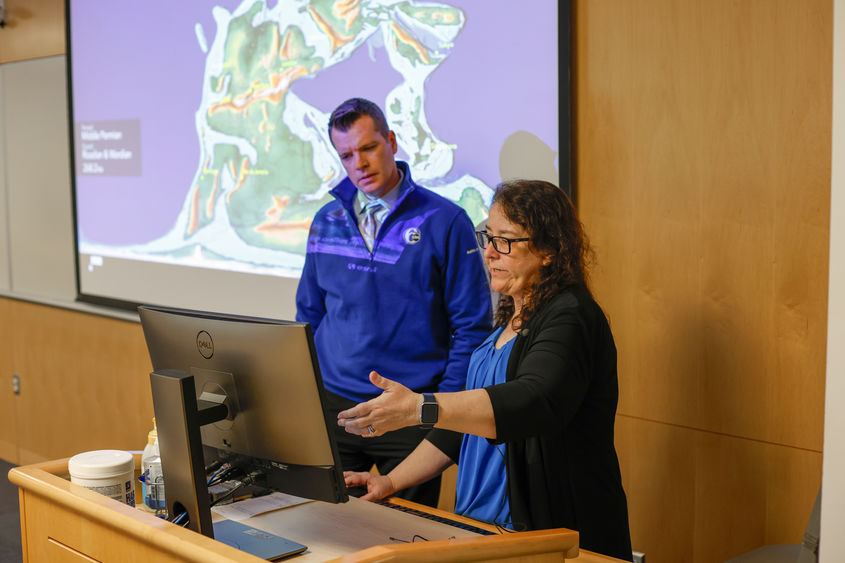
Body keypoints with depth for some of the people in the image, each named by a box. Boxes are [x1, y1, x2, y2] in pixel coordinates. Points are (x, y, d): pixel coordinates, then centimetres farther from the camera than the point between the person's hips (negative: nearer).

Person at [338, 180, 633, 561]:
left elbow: (535, 404, -32)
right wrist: (391, 482, 13)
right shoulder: (511, 319, 16)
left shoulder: (570, 318, -13)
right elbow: (469, 415, 22)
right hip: (481, 525, 8)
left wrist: (417, 408, -40)